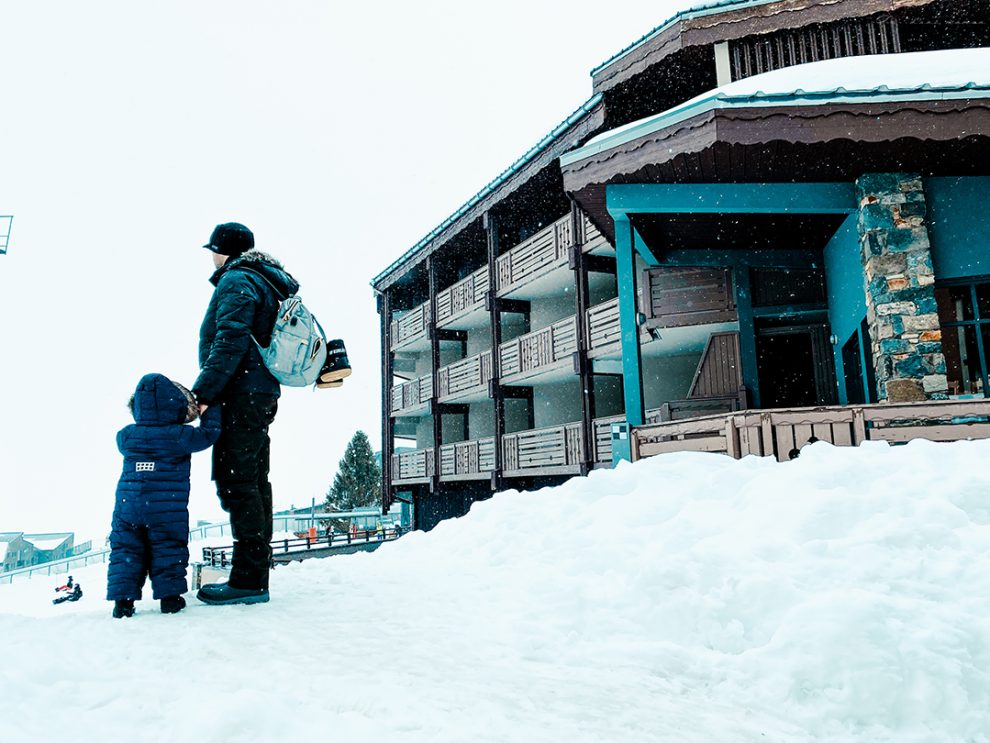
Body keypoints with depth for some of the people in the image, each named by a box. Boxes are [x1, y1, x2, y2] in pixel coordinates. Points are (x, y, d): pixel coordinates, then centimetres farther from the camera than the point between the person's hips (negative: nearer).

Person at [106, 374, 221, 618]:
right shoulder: (180, 436, -8)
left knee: (125, 549, 11)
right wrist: (210, 410, 17)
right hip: (168, 510, -3)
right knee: (168, 549, 7)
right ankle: (169, 595, 8)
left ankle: (123, 598, 8)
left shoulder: (126, 436, 3)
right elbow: (208, 433, 3)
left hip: (127, 506, 3)